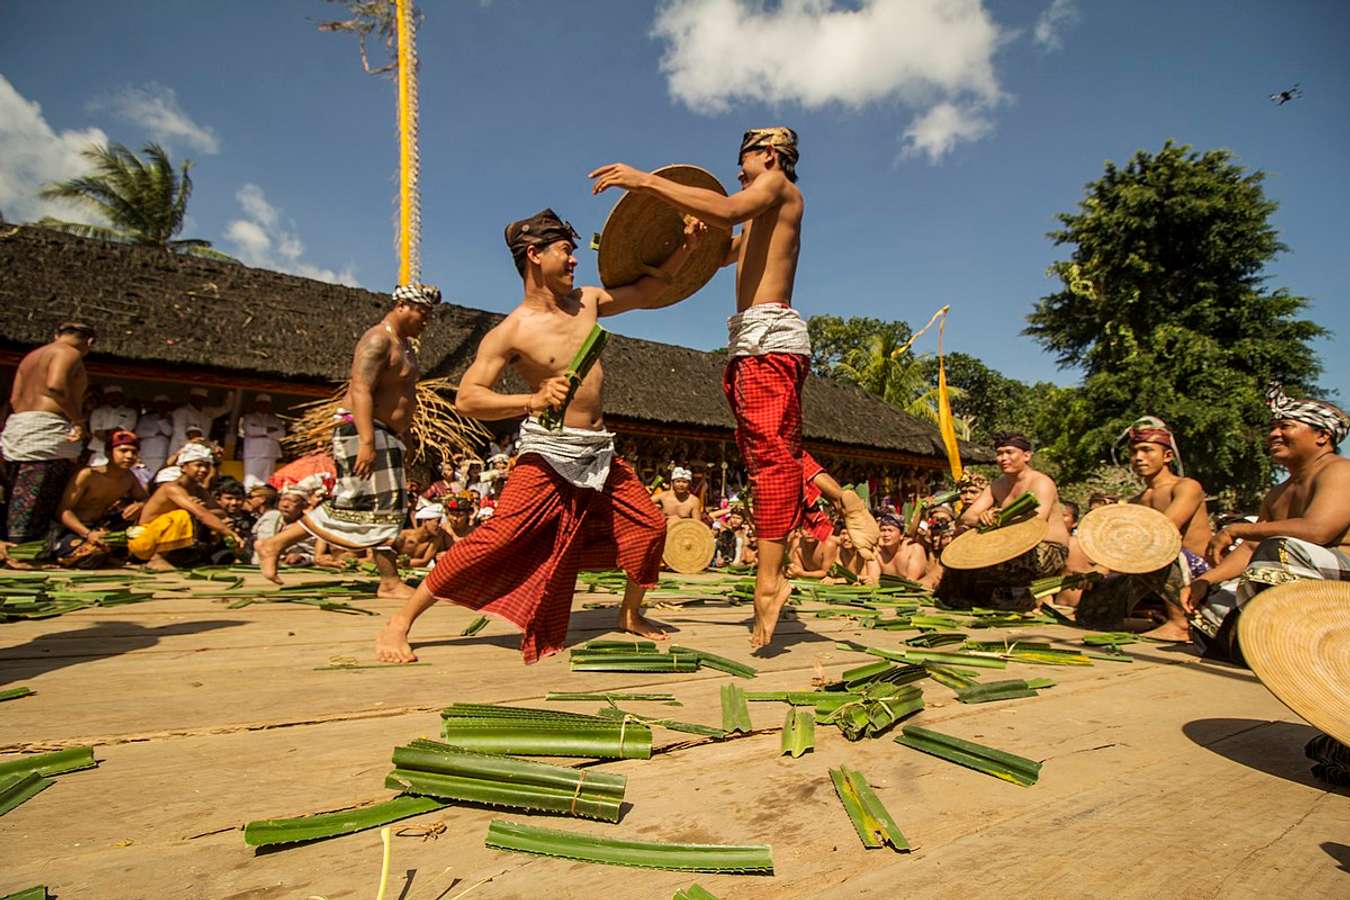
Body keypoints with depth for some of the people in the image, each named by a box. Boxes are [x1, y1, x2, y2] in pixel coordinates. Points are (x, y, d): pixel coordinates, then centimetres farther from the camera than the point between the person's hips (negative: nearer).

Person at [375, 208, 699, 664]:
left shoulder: (587, 301, 9)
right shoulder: (510, 331, -10)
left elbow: (644, 292, 22)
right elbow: (466, 398, -16)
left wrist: (683, 250, 12)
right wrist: (533, 400, -29)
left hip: (600, 452, 7)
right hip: (548, 451, -6)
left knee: (650, 525, 7)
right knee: (497, 537, -17)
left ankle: (630, 614, 31)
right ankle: (399, 624, -3)